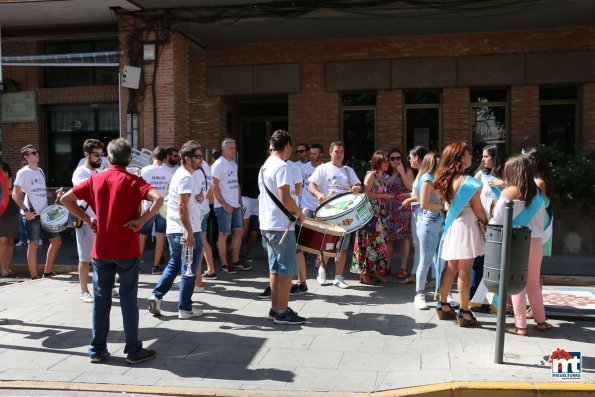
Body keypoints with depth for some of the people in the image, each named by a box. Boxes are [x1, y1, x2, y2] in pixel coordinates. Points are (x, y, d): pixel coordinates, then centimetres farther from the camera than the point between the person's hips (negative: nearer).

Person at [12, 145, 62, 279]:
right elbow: (15, 195, -10)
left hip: (45, 213, 7)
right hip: (32, 214, -7)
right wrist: (26, 210, -18)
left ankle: (48, 272, 18)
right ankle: (34, 276, 10)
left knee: (56, 240, 8)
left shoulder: (40, 171, 14)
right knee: (33, 244, 0)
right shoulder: (23, 172, -7)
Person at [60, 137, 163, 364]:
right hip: (127, 250, -3)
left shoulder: (96, 179, 3)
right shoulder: (133, 181, -8)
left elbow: (65, 199, 6)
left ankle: (97, 349, 19)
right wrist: (142, 220, -16)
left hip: (101, 250, 3)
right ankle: (133, 351, 10)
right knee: (128, 299, 3)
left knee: (101, 299, 12)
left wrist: (87, 219, 7)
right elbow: (158, 198, -25)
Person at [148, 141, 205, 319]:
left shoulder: (179, 174, 15)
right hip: (187, 232, -9)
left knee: (174, 265, 21)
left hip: (173, 231, 9)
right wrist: (189, 233, -25)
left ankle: (156, 296, 14)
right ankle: (185, 309, 11)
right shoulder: (186, 178, -16)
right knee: (189, 271, 2)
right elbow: (182, 207, -24)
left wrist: (200, 198, 0)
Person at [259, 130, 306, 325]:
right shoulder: (282, 166, -15)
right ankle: (282, 312, 4)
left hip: (267, 224, 9)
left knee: (275, 268, 14)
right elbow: (285, 198, -22)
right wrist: (299, 213, -6)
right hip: (281, 225, -9)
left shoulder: (264, 166, 14)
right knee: (286, 269, -2)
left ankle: (275, 308, 21)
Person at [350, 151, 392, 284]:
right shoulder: (371, 175, -9)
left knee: (378, 242, 9)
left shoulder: (381, 177, 16)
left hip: (379, 214, 8)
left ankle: (375, 271, 17)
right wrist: (384, 196, -14)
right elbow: (366, 194, -18)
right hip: (370, 214, -8)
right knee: (368, 242, -4)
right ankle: (364, 273, 3)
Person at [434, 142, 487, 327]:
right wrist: (489, 225, 7)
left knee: (451, 268, 16)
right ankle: (464, 313, 6)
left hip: (451, 226, 7)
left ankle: (443, 305, 25)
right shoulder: (469, 182, -15)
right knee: (464, 271, 0)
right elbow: (479, 211, -8)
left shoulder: (444, 180, 3)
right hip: (466, 227, -6)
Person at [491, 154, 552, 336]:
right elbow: (541, 218, 11)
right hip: (535, 241, 5)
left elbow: (497, 222, -9)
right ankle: (541, 321, 25)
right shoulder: (537, 192, 6)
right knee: (533, 282, 18)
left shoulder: (509, 193, -10)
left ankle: (520, 325, 7)